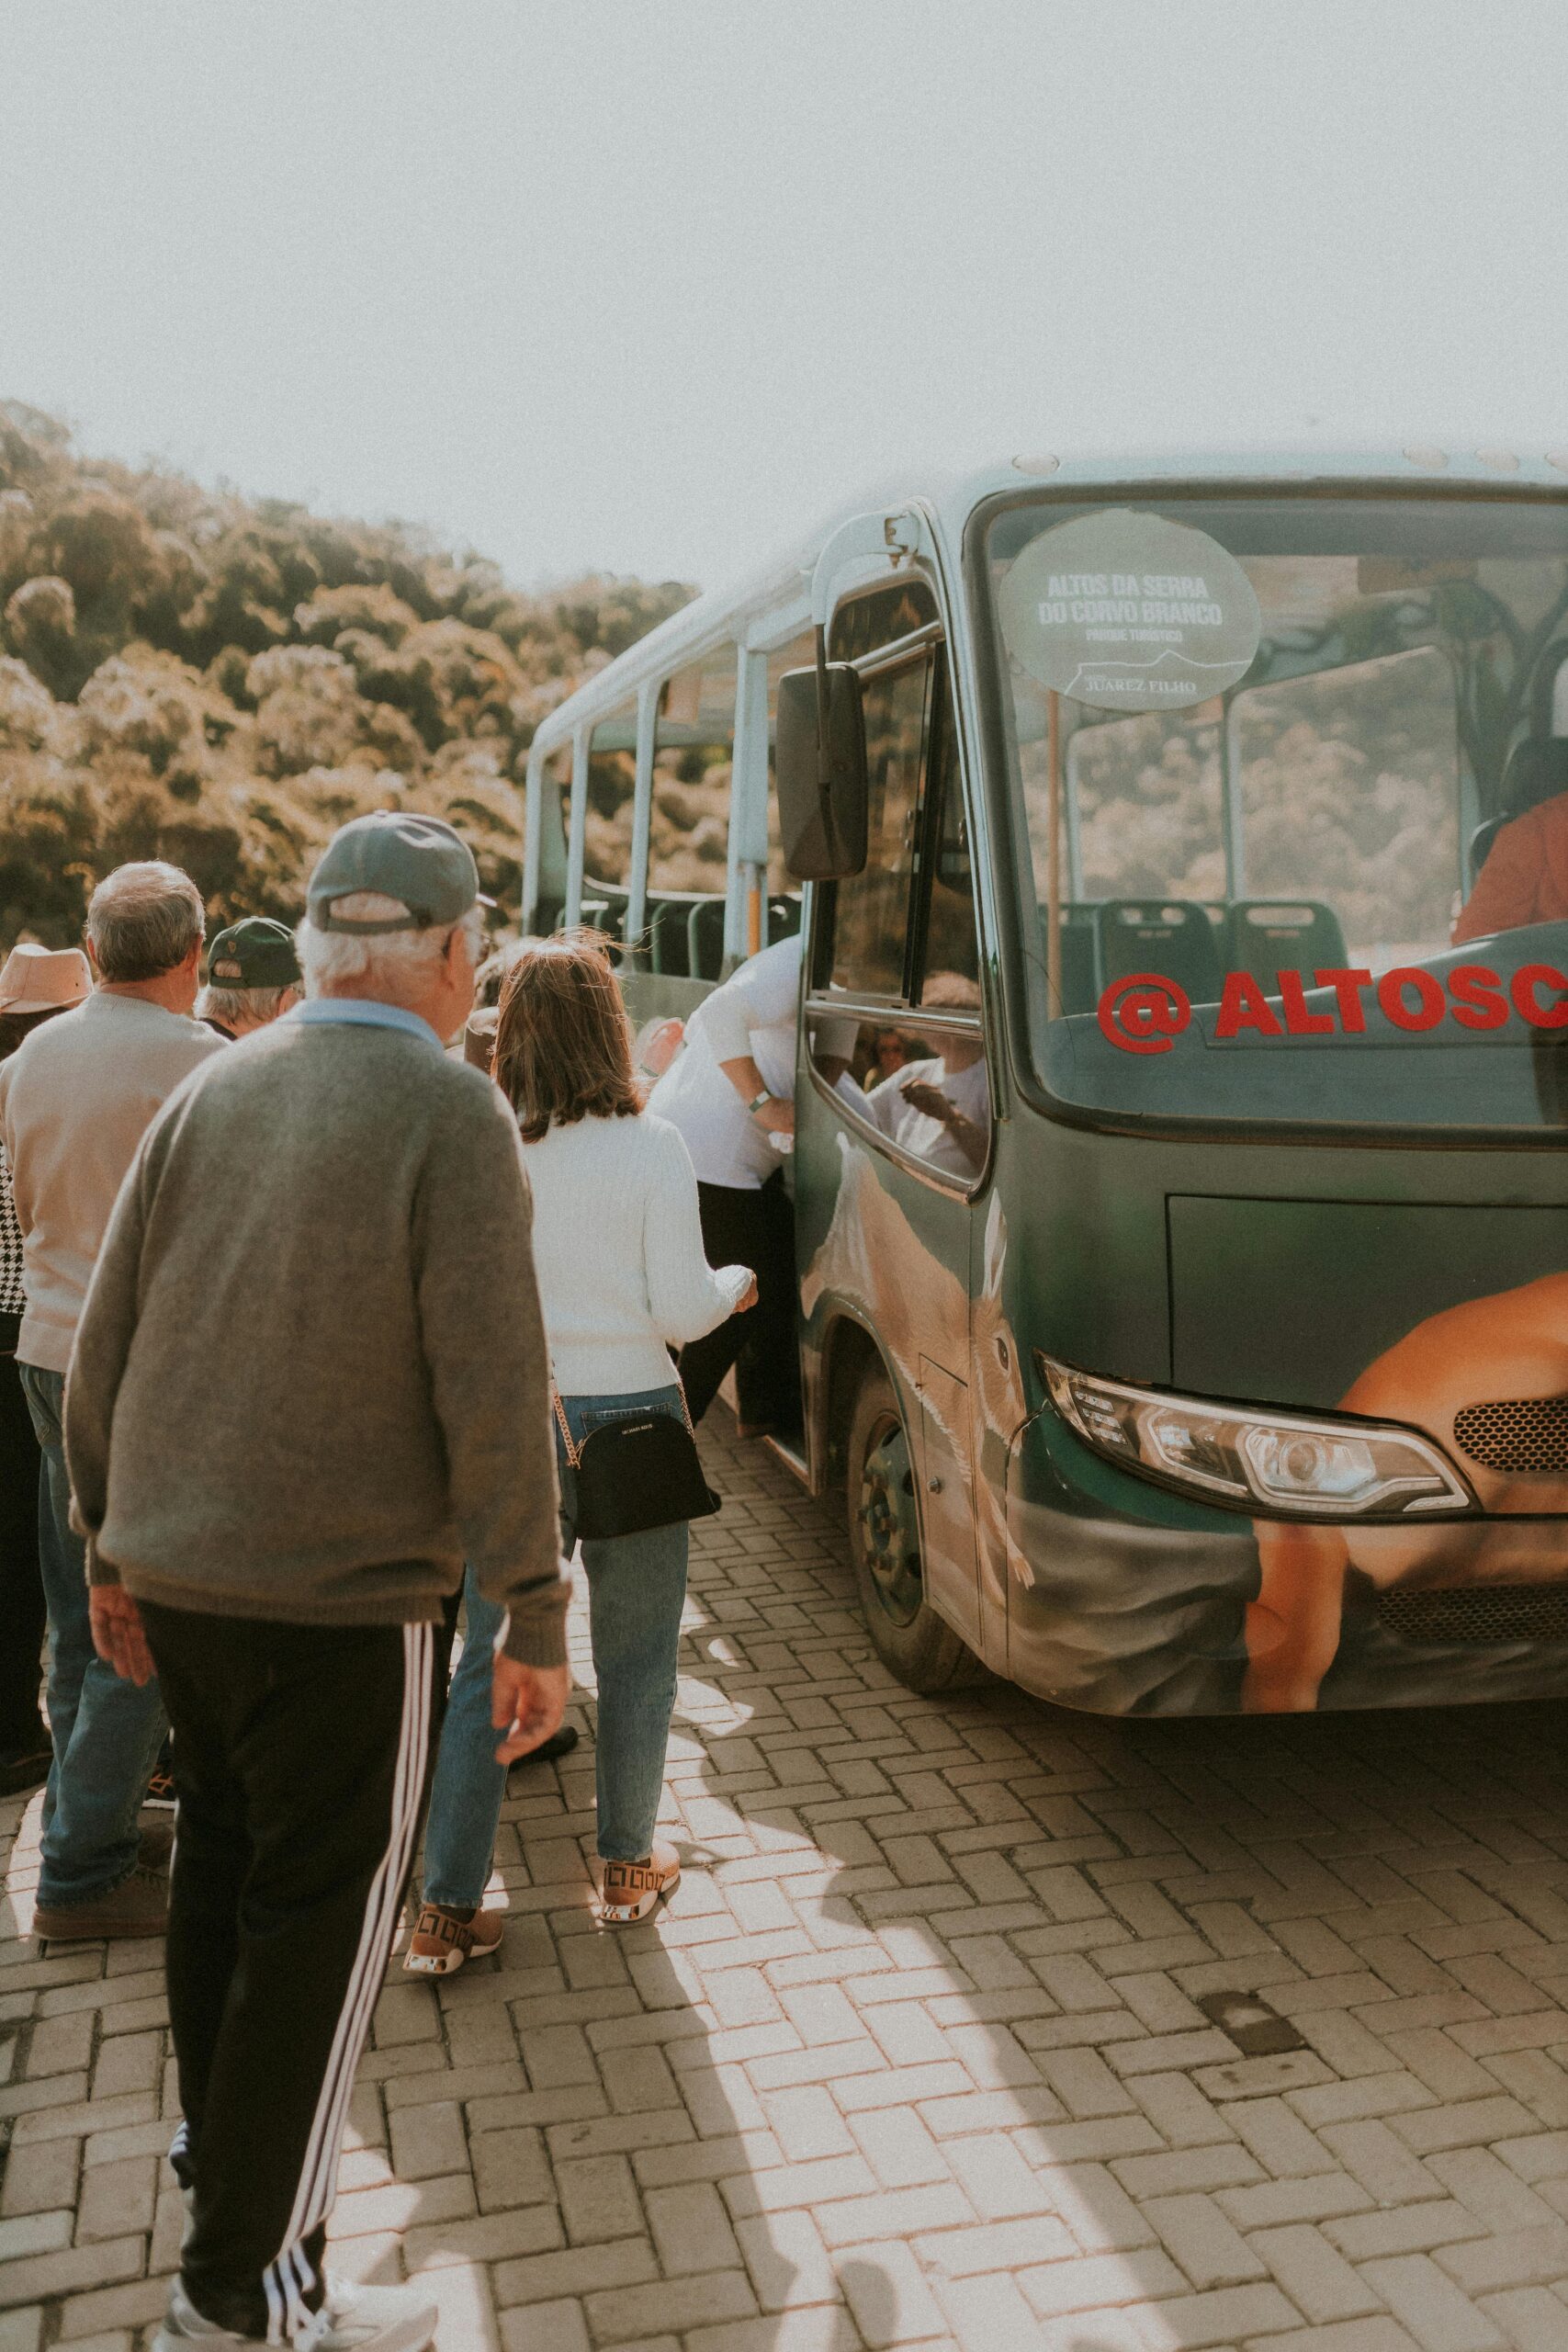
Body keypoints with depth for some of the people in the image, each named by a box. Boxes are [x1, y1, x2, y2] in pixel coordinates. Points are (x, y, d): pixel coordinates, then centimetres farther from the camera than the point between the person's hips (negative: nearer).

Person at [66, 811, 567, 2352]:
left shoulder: (210, 1092, 4)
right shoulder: (450, 1113, -14)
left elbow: (104, 1344, 8)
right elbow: (491, 1392, -18)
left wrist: (109, 1548, 18)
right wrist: (534, 1621, -10)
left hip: (174, 1572, 7)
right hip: (339, 1592, -7)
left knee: (223, 1856, 25)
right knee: (322, 1912, 7)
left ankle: (218, 2136, 46)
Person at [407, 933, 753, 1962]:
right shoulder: (649, 1145, -11)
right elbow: (681, 1308, -10)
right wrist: (740, 1283, 10)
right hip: (627, 1421, -2)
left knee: (490, 1662, 11)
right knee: (636, 1657, 16)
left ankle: (448, 1910, 13)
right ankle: (629, 1867, 32)